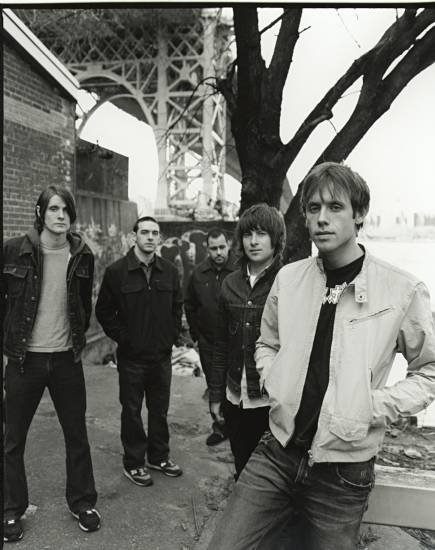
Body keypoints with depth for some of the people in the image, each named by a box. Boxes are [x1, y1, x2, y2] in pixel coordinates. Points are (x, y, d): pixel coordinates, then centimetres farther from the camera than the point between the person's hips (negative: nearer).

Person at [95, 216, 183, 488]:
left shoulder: (170, 271, 4)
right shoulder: (117, 271, -8)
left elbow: (177, 306, 14)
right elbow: (104, 311, -3)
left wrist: (171, 336, 5)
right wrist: (123, 338, -8)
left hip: (162, 354, 4)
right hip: (132, 356, -3)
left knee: (160, 409, 16)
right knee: (132, 411, 9)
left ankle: (159, 456, 33)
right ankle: (134, 463, 24)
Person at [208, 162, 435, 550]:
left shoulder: (404, 291, -12)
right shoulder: (288, 278, 0)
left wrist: (374, 408, -12)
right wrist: (276, 385, -1)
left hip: (343, 470, -2)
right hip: (277, 453, 3)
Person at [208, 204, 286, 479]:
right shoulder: (231, 283, 6)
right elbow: (221, 343, 11)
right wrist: (216, 394, 11)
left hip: (272, 401, -4)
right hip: (235, 399, 5)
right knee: (242, 471, 18)